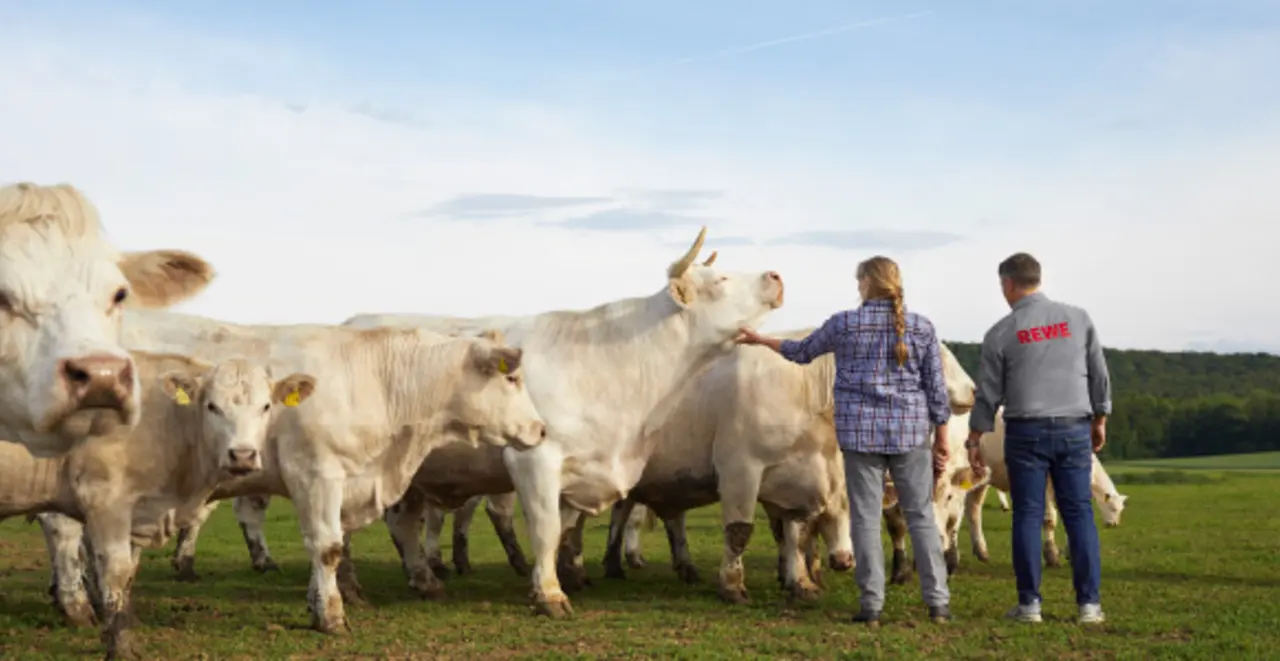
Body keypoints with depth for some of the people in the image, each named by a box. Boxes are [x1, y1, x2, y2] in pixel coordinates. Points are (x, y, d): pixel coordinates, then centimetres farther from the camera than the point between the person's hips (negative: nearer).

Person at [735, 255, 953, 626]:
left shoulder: (845, 324, -2)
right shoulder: (922, 328, 0)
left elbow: (801, 351, 13)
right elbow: (936, 389, 1)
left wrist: (760, 340, 29)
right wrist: (942, 439, 8)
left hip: (860, 434, -1)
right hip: (910, 432, 1)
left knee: (866, 518, 4)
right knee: (921, 516, 7)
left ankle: (872, 606, 3)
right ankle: (937, 603, 5)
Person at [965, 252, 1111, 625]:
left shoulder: (1001, 333, -1)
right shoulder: (1078, 319, 5)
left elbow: (987, 395, 1)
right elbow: (1099, 376, 8)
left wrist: (973, 442, 9)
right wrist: (1099, 421, 19)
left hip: (1026, 430, -2)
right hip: (1074, 429, 2)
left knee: (1028, 515, 3)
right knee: (1079, 514, 4)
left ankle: (1029, 603, 2)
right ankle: (1089, 603, 1)